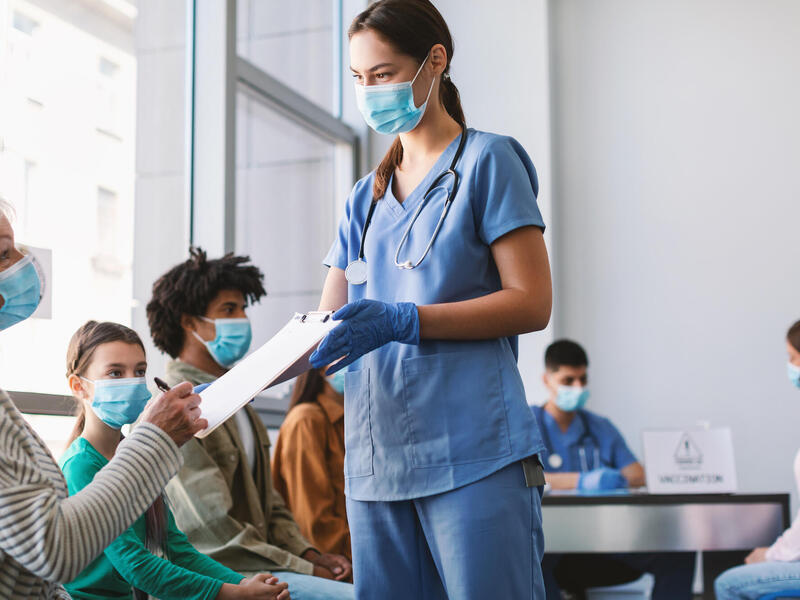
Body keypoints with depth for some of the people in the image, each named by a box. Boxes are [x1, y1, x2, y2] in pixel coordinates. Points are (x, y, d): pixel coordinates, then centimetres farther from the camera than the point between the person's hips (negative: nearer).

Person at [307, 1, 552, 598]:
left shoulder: (487, 161, 3)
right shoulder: (366, 198, 20)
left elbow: (532, 303, -7)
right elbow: (325, 329, 18)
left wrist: (402, 321, -17)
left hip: (472, 452, -5)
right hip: (376, 455, 6)